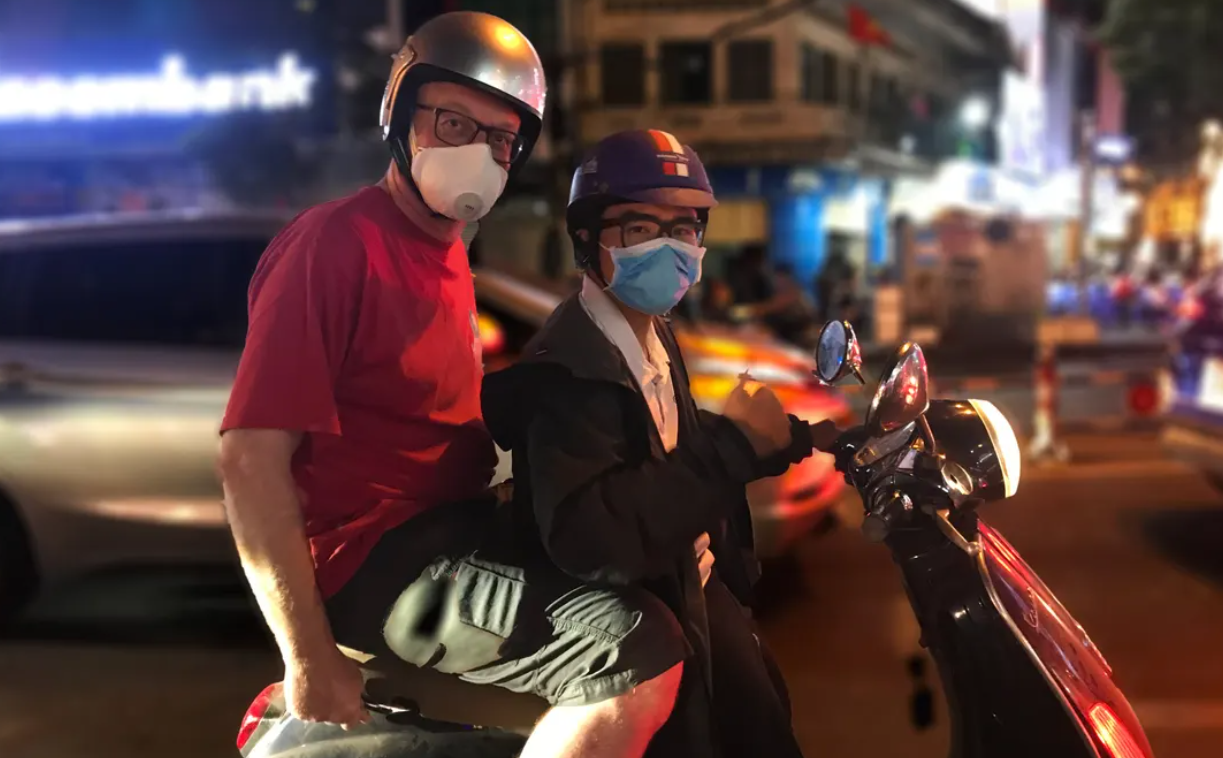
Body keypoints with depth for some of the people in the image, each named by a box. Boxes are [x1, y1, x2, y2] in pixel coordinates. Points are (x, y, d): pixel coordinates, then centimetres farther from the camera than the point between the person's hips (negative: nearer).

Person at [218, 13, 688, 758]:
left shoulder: (448, 250, 17)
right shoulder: (335, 243, -13)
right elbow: (252, 456, -21)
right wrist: (312, 660, -23)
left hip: (456, 525, 10)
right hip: (373, 556, -10)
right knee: (638, 653, -28)